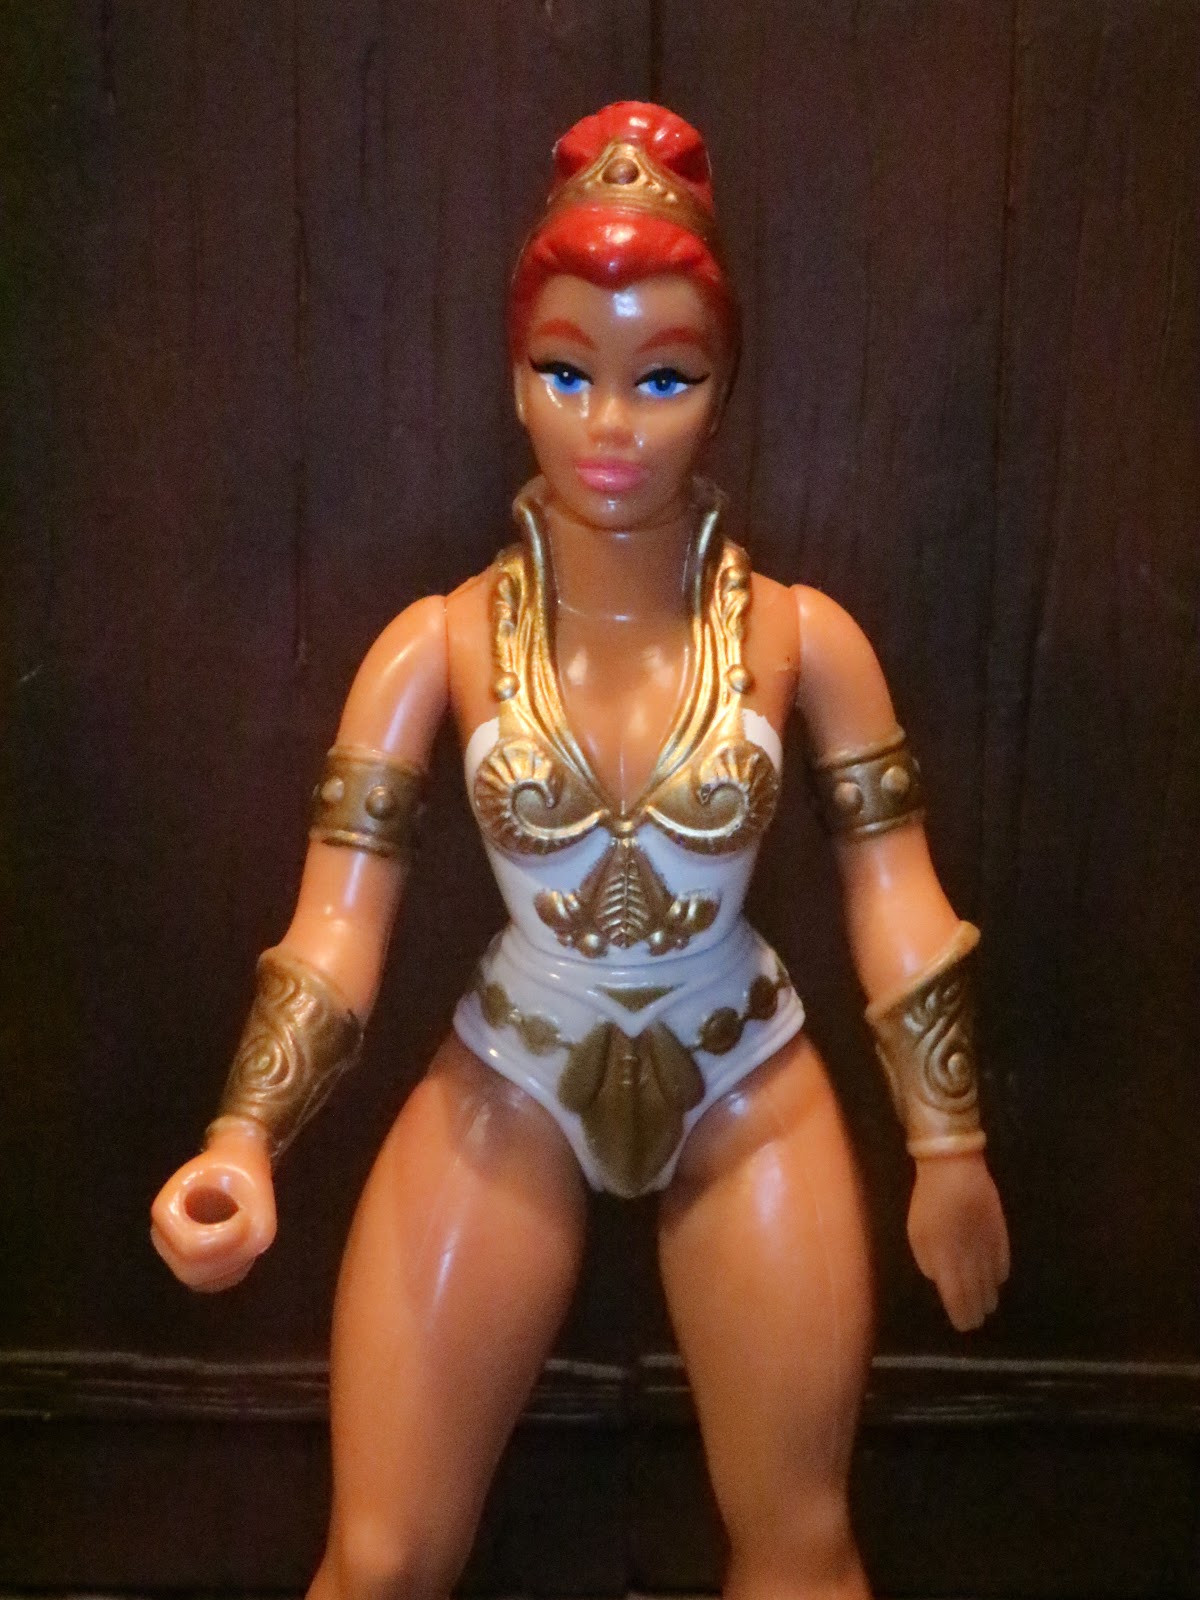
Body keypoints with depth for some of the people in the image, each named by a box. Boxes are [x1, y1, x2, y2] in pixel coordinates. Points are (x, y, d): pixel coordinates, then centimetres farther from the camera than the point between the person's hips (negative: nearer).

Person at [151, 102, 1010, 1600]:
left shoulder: (800, 636, -10)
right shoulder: (440, 646, -12)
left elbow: (894, 896, -4)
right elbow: (338, 917, -15)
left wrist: (949, 1146, -2)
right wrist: (245, 1138, -29)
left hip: (746, 1095, 1)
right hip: (507, 1093, 0)